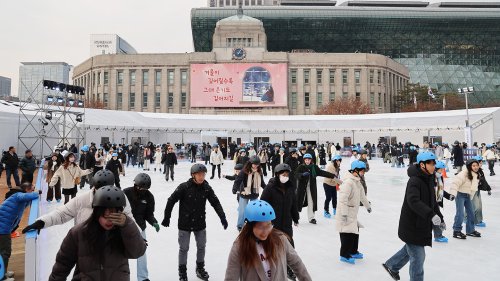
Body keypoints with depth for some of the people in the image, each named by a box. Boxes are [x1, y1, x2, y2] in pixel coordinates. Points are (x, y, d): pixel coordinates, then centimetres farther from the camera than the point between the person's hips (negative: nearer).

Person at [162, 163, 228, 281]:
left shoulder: (206, 188, -8)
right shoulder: (184, 187, -18)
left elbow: (216, 203, -3)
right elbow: (171, 201, -10)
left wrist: (222, 217, -9)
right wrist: (167, 217, -5)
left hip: (200, 223, 3)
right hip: (185, 224, -3)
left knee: (201, 247, 15)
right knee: (184, 248, 9)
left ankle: (200, 268, 37)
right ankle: (182, 271, 30)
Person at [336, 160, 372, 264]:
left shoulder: (357, 181, 9)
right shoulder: (348, 182, -22)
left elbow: (362, 195, 24)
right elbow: (343, 198, -28)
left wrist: (367, 206, 35)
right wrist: (344, 214, -30)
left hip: (353, 213, 10)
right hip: (346, 213, -10)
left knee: (355, 232, 18)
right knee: (348, 233, -3)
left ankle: (353, 252, 34)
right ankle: (344, 255, 11)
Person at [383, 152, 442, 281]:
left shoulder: (429, 180, 7)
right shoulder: (414, 181, -22)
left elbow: (432, 201, 18)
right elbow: (414, 201, -36)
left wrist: (439, 218, 18)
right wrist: (431, 215, -43)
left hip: (422, 224, 10)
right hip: (412, 226, -10)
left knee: (411, 249, 25)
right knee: (418, 257, 0)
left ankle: (392, 265, 44)